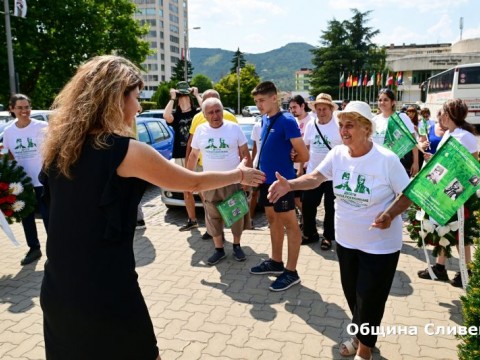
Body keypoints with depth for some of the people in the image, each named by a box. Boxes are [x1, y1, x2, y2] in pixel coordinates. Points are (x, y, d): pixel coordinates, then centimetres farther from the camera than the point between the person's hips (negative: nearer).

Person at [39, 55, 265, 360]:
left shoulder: (60, 145, 1)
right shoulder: (125, 151, -17)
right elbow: (194, 183, -5)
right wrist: (239, 175, 11)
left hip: (57, 288, 7)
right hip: (105, 290, -7)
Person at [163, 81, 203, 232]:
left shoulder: (197, 113, 2)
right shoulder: (175, 116, 7)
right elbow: (166, 116, -15)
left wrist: (197, 95, -8)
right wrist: (172, 98, -6)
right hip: (180, 157, 4)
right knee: (186, 191, 11)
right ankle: (192, 220, 23)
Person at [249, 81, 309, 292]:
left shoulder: (287, 121, -16)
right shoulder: (264, 119, 8)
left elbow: (304, 156, -16)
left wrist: (287, 160, 0)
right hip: (267, 179, 9)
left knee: (289, 224, 2)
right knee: (273, 221, 18)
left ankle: (291, 272, 12)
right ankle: (276, 262, 33)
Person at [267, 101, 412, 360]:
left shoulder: (387, 160, -20)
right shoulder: (337, 154, -6)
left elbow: (408, 195, -12)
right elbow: (315, 177, -11)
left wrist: (390, 214, -30)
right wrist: (290, 184, -29)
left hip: (380, 245, -5)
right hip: (345, 240, 5)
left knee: (369, 298, 6)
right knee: (352, 294, 21)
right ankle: (360, 335, 48)